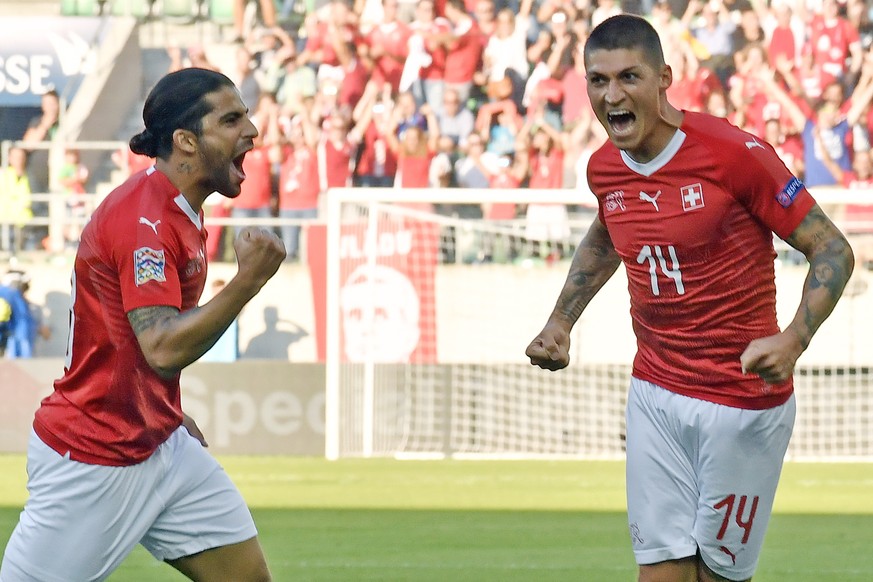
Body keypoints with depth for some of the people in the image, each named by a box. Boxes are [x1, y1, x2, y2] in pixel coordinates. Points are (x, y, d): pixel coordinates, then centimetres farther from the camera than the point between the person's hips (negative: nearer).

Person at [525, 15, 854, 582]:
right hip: (655, 396, 5)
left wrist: (793, 341, -28)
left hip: (743, 400, -5)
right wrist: (560, 322, 16)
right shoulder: (604, 169, 2)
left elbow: (833, 251, -13)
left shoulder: (735, 153, -18)